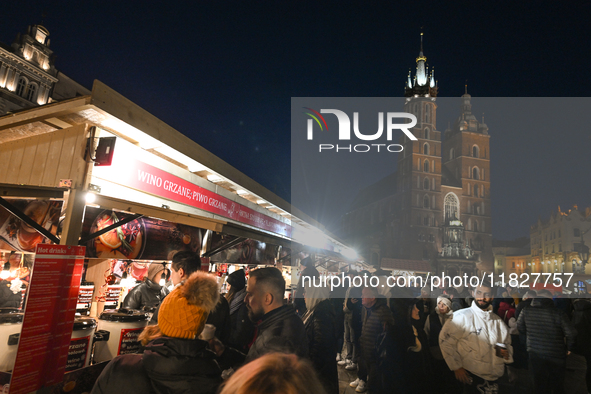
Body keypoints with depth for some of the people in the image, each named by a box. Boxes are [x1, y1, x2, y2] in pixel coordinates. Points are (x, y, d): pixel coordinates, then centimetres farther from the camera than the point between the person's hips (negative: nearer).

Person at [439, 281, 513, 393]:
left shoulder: (498, 321, 10)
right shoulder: (462, 316, -10)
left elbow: (507, 344, 21)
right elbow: (445, 341, -12)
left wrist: (507, 353, -2)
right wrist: (456, 367, -14)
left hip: (495, 379, 6)